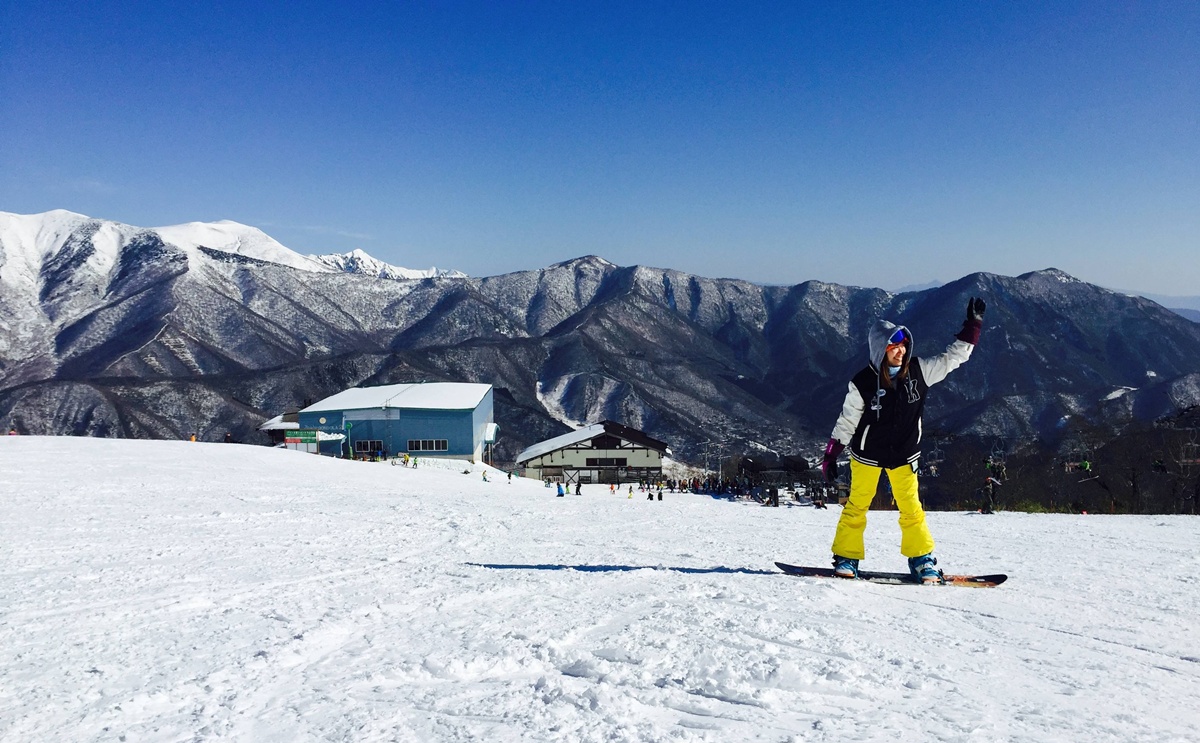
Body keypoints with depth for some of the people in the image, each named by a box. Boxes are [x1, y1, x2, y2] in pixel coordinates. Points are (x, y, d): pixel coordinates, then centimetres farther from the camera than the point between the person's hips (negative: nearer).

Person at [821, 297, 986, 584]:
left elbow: (954, 357, -3)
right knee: (857, 506, 5)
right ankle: (846, 558, 18)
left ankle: (922, 560, 19)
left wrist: (973, 324, -10)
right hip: (867, 454, -2)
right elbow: (846, 421, -9)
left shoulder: (918, 371, -11)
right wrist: (830, 456, -8)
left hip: (904, 455, 2)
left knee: (911, 507, 5)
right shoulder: (863, 383, -18)